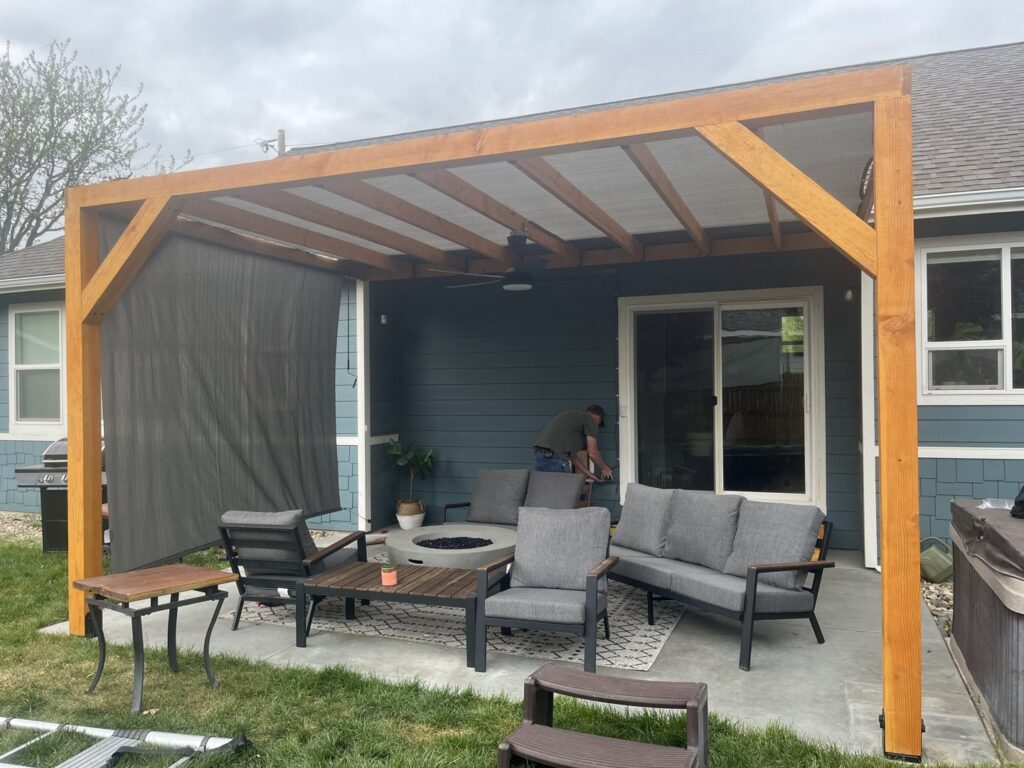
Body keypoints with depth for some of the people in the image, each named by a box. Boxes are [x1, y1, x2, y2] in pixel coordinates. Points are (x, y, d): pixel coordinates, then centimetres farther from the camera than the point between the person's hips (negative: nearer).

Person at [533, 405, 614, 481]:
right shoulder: (591, 420, 6)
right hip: (553, 457, -9)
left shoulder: (572, 416, 30)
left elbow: (571, 454, 30)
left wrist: (588, 473, 32)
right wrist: (605, 469, 21)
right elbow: (592, 453, 3)